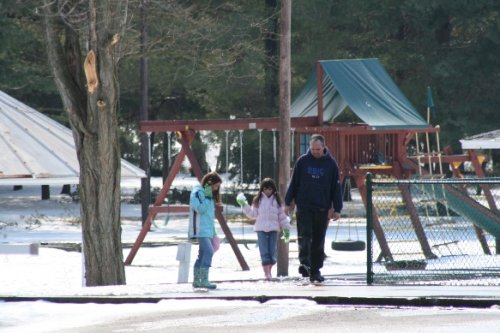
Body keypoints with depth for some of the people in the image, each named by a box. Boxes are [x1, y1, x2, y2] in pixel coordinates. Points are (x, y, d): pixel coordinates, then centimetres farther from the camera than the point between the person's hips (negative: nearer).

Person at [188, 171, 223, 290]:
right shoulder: (197, 192, -9)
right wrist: (207, 196, -18)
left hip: (207, 230, 10)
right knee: (208, 251, -21)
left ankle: (196, 281, 16)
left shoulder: (209, 194, 19)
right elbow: (200, 209, -20)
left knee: (203, 255, 10)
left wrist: (213, 233, 21)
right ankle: (204, 280, -25)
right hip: (200, 230, -10)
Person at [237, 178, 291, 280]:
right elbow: (253, 214, 7)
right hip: (261, 229, -1)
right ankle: (266, 273, -8)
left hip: (273, 229, 1)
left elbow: (282, 215, 9)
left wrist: (286, 228, 7)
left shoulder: (277, 201, 8)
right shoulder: (258, 200, 6)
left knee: (272, 251, 2)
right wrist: (244, 205, -4)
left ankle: (269, 271, 14)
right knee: (264, 252, -6)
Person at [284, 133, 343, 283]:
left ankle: (315, 270, 14)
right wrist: (288, 203, 5)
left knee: (318, 241, 6)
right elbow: (293, 183, 8)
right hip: (304, 206, -1)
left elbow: (336, 187, 5)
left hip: (322, 209, 1)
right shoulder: (302, 161, 3)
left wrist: (337, 209, 1)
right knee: (304, 236, -15)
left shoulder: (331, 163, 2)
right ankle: (304, 263, -24)